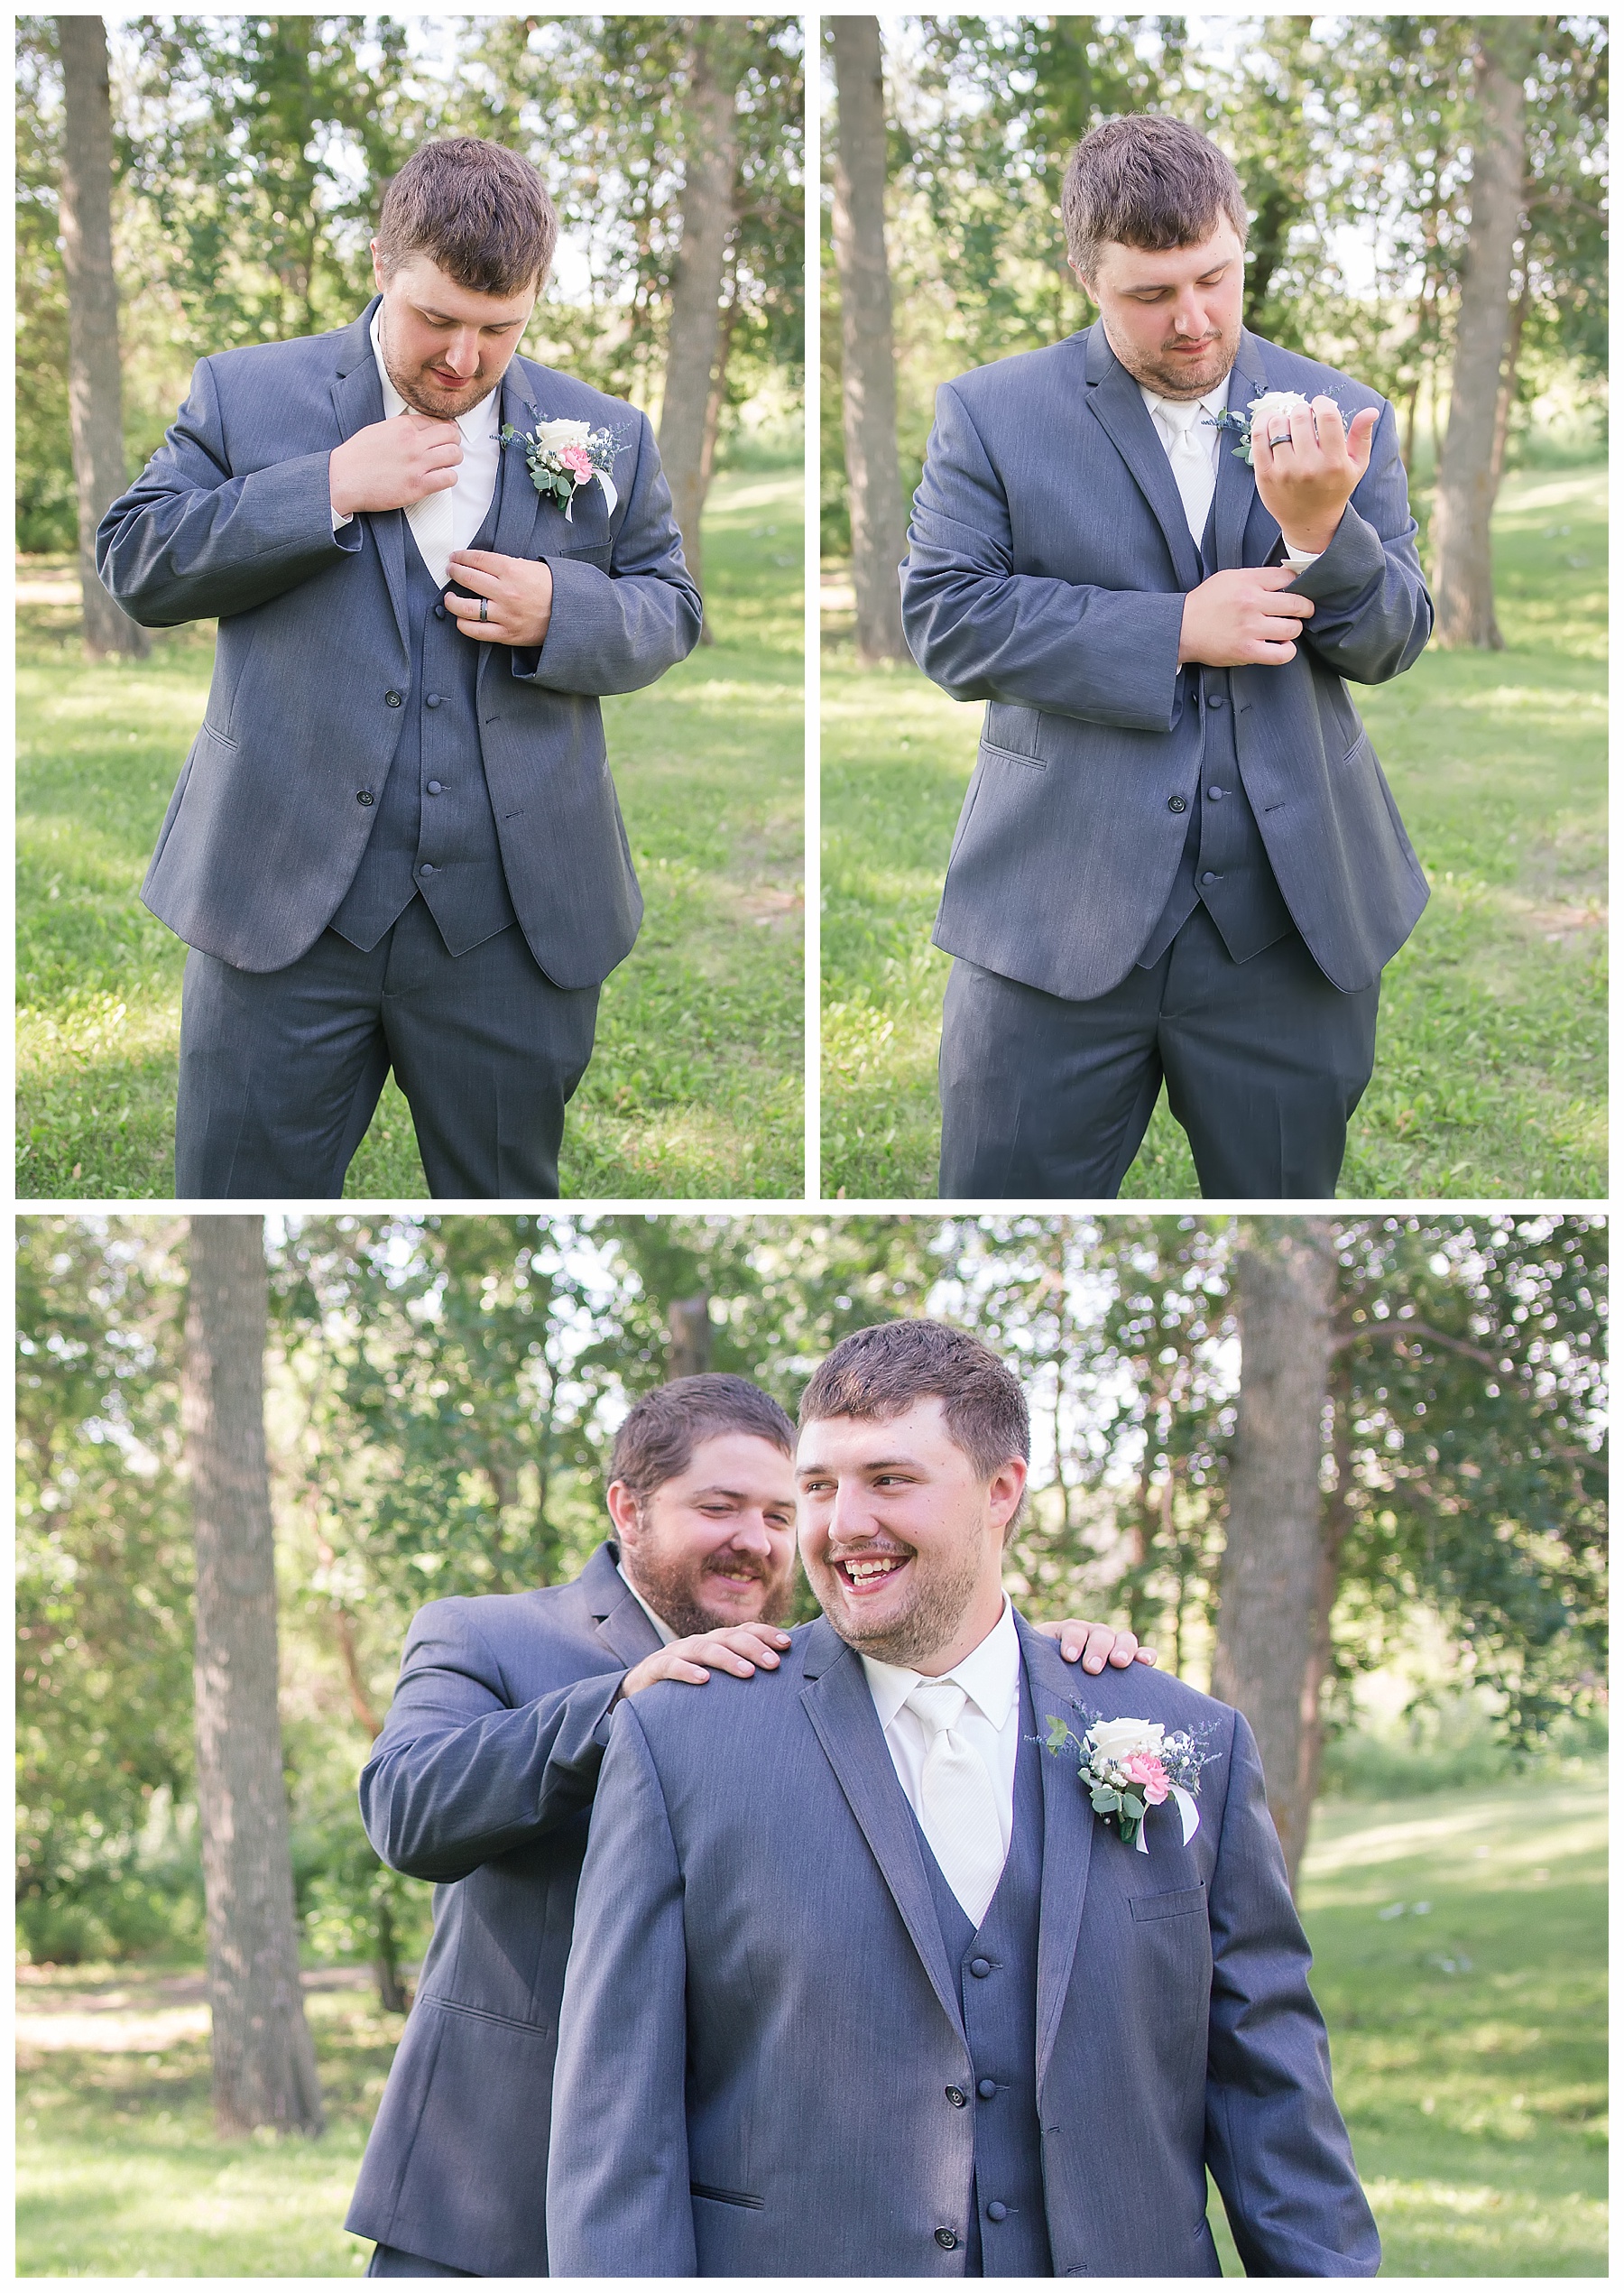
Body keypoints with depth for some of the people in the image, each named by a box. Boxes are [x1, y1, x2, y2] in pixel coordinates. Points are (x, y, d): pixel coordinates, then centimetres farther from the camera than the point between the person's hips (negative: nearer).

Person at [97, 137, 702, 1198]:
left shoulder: (604, 435, 9)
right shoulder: (247, 394, 4)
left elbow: (669, 609, 14)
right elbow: (136, 562, -2)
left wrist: (561, 612, -9)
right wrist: (328, 491, -13)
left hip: (511, 927, 2)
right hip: (286, 907, -1)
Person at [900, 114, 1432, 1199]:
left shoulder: (1345, 417, 7)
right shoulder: (993, 414, 0)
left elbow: (1392, 642, 6)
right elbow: (944, 618, -8)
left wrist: (1322, 531, -17)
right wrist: (1171, 632, -17)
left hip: (1288, 919, 2)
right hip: (1057, 917, -2)